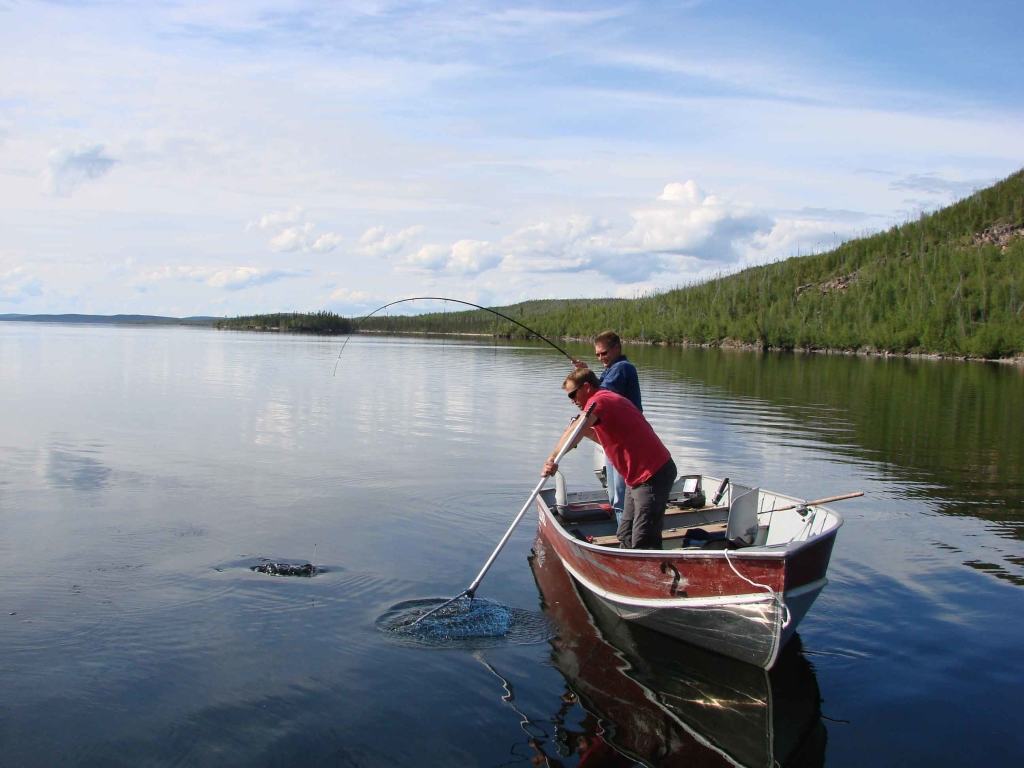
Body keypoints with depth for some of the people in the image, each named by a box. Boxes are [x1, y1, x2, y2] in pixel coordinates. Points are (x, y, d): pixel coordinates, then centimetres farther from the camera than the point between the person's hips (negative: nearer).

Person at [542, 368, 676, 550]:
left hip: (653, 476, -11)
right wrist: (586, 431, 8)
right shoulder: (610, 399, 19)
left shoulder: (599, 400, -13)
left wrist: (552, 459, -38)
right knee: (625, 538, 15)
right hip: (638, 478, 11)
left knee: (643, 545, -11)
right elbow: (609, 439, 22)